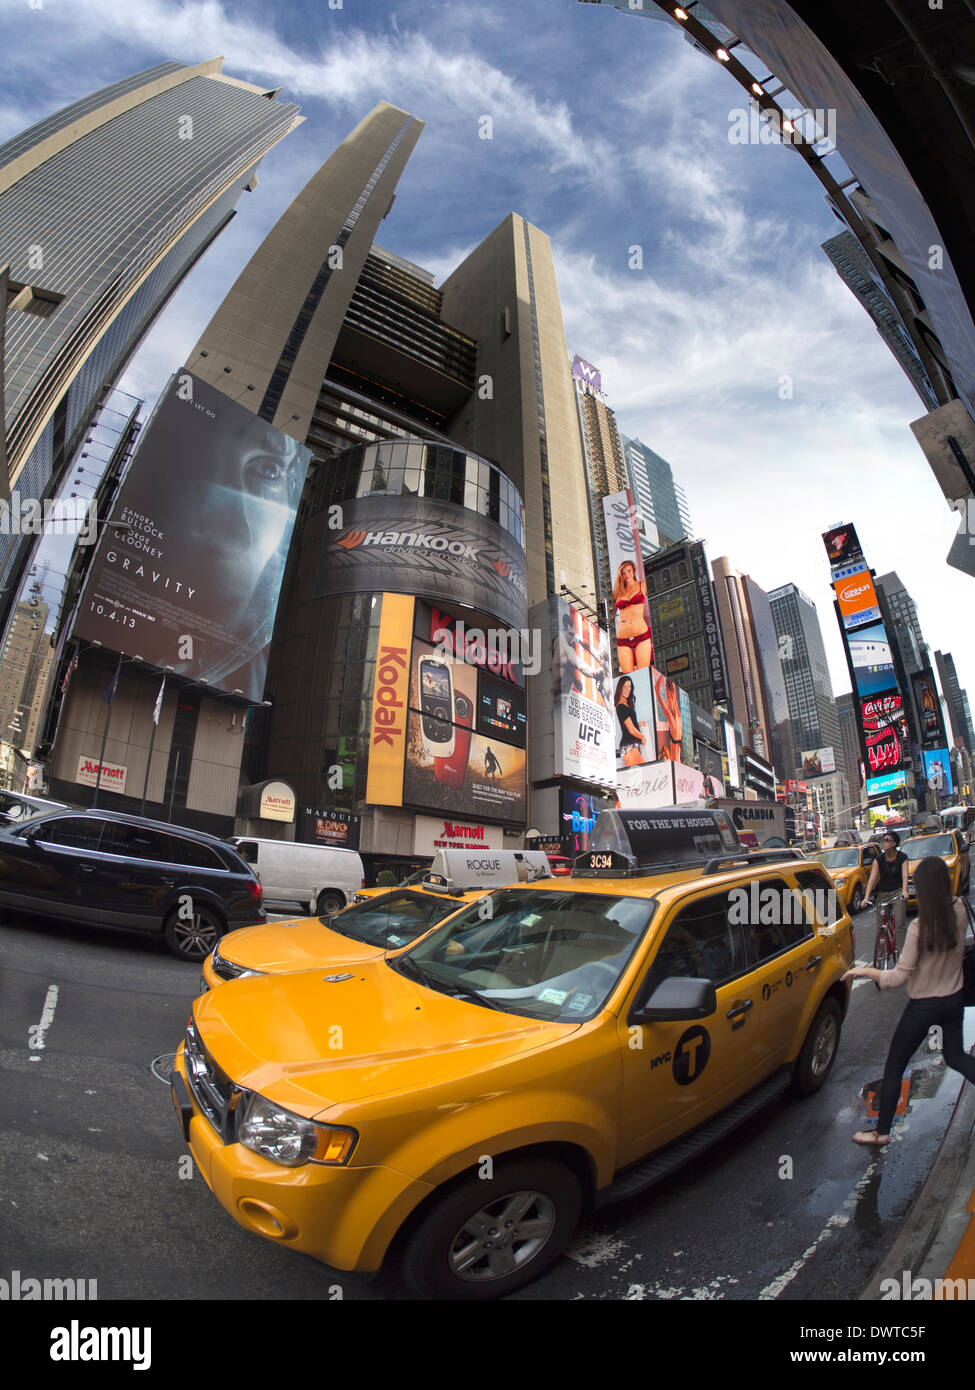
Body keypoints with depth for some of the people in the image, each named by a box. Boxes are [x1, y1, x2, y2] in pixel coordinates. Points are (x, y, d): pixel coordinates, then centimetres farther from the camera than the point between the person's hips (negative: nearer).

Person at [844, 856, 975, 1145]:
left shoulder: (920, 927, -27)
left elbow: (898, 978, -23)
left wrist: (863, 972, -12)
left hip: (923, 1007, -6)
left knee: (893, 1067, 9)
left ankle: (882, 1132, 20)